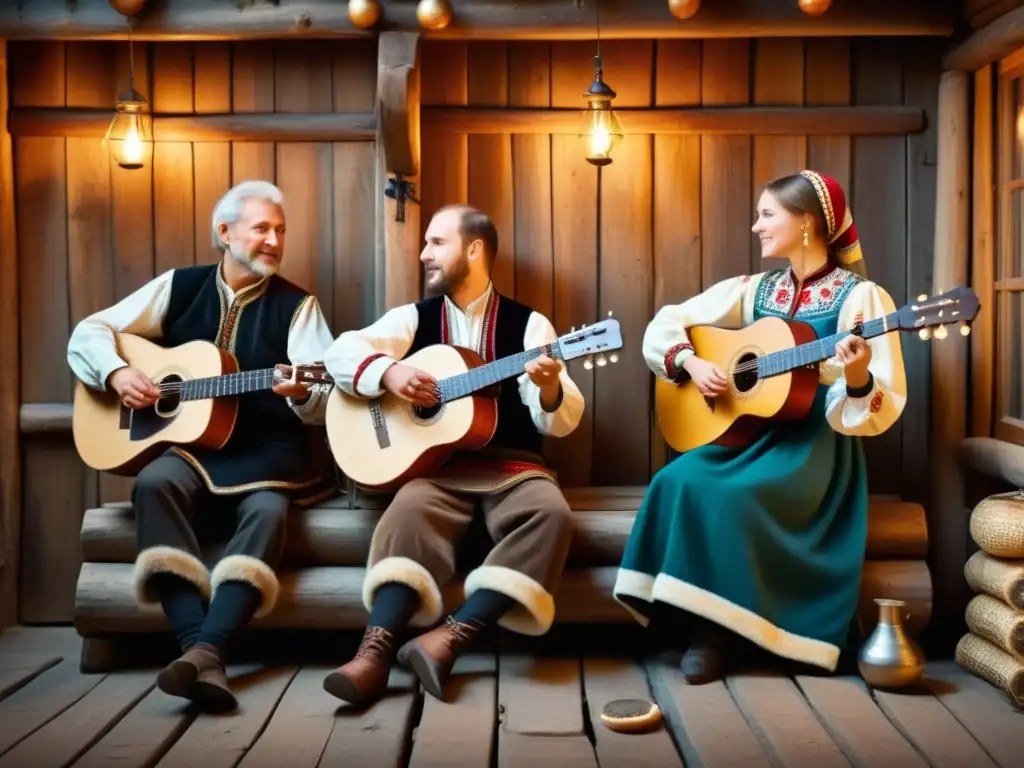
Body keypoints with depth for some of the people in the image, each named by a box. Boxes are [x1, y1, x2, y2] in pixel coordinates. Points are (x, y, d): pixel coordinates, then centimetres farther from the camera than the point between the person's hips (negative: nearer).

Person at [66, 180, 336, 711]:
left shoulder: (297, 306, 3)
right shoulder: (179, 287, 9)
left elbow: (324, 406, -6)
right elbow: (87, 333, 10)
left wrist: (302, 393, -30)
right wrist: (117, 373, -10)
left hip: (265, 450, -1)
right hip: (186, 442, 1)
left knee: (267, 509, -35)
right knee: (154, 483, -33)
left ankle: (207, 648, -46)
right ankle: (198, 648, -42)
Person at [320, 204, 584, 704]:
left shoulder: (528, 323, 6)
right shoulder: (414, 318, 11)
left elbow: (561, 422, -1)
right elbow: (340, 353, 1)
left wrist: (550, 389, -24)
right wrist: (388, 371, -18)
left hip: (511, 464, 0)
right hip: (436, 462, 0)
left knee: (550, 513, -31)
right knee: (411, 509, -33)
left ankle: (451, 637, -35)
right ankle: (376, 648, -39)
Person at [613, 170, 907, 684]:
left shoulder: (860, 297, -5)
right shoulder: (754, 289, 11)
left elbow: (883, 408, -10)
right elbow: (664, 325, 13)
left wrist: (857, 378, -31)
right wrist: (691, 363, -5)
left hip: (814, 443, -5)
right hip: (745, 430, 5)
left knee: (727, 492, -32)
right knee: (678, 481, -26)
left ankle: (718, 627, -16)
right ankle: (694, 617, -14)